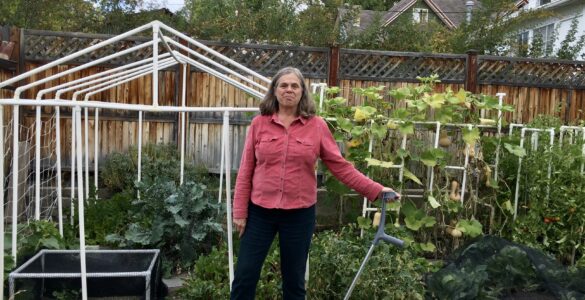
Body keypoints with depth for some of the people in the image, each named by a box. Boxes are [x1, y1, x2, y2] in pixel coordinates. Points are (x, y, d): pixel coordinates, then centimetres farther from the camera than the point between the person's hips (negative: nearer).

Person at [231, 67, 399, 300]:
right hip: (260, 211, 1)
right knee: (245, 275, 7)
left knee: (294, 279, 13)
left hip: (300, 214, 0)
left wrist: (375, 190, -4)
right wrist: (240, 210, 1)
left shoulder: (317, 126, -2)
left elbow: (340, 166, 0)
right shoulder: (259, 123, 0)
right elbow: (246, 170, 2)